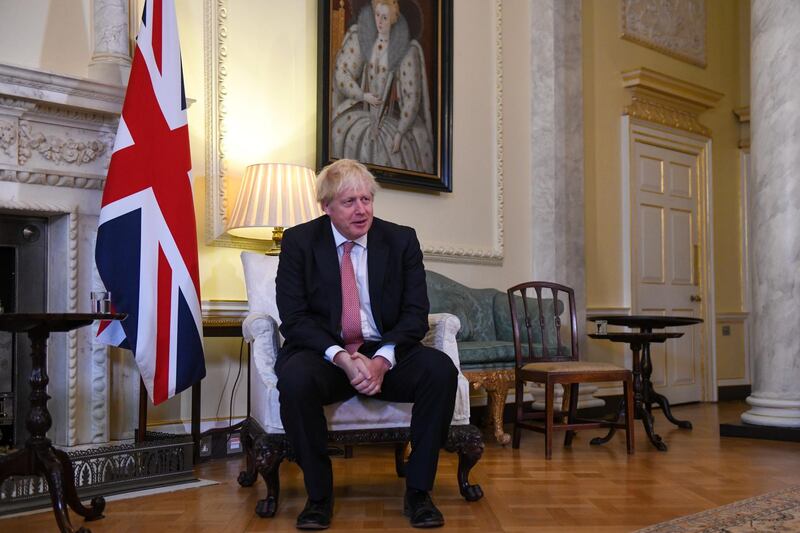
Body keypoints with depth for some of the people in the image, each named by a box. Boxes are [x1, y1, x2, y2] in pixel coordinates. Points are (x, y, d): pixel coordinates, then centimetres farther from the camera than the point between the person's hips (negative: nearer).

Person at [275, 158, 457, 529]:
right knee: (295, 379, -34)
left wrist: (382, 359, -20)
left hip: (387, 354, 2)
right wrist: (340, 357, -24)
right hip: (325, 354, -1)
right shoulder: (298, 241, 0)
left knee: (441, 369, -27)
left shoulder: (401, 240, 3)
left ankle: (418, 491, -13)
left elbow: (415, 314, -2)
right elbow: (293, 317, -7)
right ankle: (318, 495, -14)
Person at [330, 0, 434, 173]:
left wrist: (400, 133, -15)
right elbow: (340, 72, 0)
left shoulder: (406, 49, -11)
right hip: (361, 112, 2)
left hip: (391, 118, -2)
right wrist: (363, 96, -13)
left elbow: (412, 96, -10)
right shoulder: (358, 37, -5)